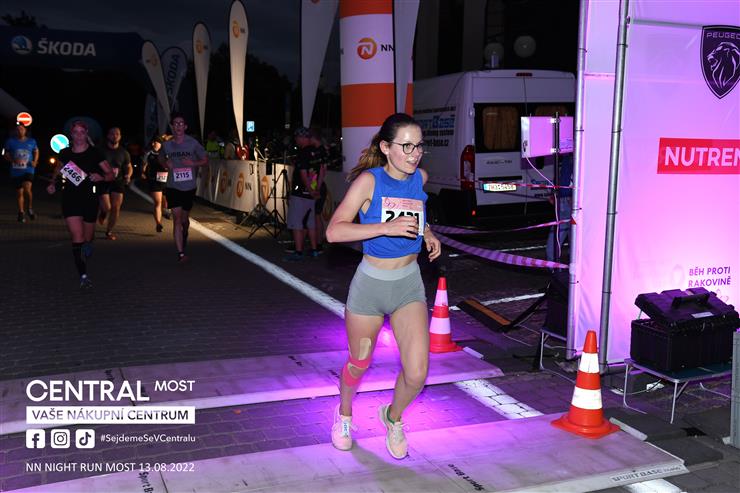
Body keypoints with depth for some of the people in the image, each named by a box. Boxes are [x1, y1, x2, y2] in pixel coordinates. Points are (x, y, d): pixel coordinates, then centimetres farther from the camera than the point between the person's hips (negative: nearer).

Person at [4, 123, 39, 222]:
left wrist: (35, 162, 0)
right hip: (16, 171, 2)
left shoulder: (31, 141, 3)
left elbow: (36, 152, 18)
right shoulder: (10, 141, 1)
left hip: (28, 170, -2)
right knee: (19, 192, 9)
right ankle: (21, 213, 23)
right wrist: (13, 160, -14)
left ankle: (30, 208, 0)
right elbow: (6, 154, 6)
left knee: (27, 188, -23)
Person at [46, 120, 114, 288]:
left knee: (87, 237, 12)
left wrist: (101, 177, -23)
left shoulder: (94, 153, -3)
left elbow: (110, 174, -2)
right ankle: (83, 276, -13)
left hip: (89, 198, 0)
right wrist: (53, 183, 8)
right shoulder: (65, 153, 3)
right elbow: (58, 169, 24)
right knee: (77, 236, -13)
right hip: (70, 197, 0)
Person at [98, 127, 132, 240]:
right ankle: (103, 213, 29)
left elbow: (129, 167, 16)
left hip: (118, 182, 2)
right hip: (103, 181, -2)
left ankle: (109, 232, 11)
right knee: (106, 208, -10)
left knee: (116, 208, -5)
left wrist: (128, 175, -5)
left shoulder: (123, 152, 7)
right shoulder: (101, 150, -2)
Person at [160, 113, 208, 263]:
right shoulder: (167, 145, -2)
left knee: (184, 218, 15)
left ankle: (185, 236, 49)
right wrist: (166, 164, -5)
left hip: (189, 187, 0)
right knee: (177, 218, -10)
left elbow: (205, 160, 1)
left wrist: (193, 163, -18)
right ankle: (181, 253, -11)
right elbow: (161, 158, 18)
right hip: (173, 187, 0)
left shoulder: (193, 143, -7)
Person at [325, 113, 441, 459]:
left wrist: (427, 233, 4)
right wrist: (385, 227, -32)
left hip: (409, 284, 3)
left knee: (417, 373, -7)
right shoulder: (369, 180, -16)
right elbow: (334, 231, -24)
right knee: (359, 363, 16)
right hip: (371, 284, -3)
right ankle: (344, 414, 48)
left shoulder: (420, 177, -1)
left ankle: (393, 417, 26)